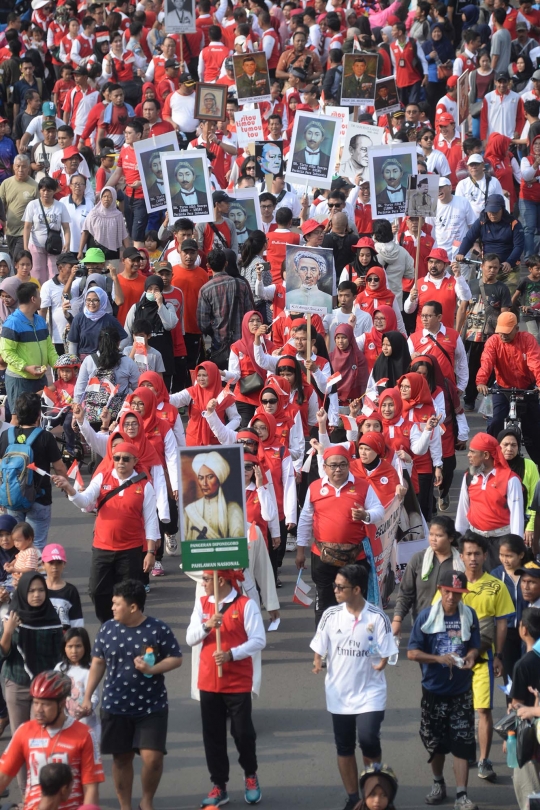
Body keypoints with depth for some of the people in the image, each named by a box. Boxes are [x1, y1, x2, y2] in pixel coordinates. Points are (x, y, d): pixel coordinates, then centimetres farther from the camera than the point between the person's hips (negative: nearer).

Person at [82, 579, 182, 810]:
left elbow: (176, 659, -4)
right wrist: (87, 697, 5)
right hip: (115, 707, 3)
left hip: (152, 707, -3)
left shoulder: (158, 630, -8)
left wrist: (153, 669, -21)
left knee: (152, 757, -9)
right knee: (121, 758, 8)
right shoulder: (107, 629, 1)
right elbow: (98, 663, 8)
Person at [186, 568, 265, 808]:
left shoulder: (246, 604, -10)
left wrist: (232, 654, -25)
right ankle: (219, 787, 15)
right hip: (208, 681, 4)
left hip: (238, 681, -4)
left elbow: (259, 640, -13)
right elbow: (190, 638, 1)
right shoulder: (202, 603, 5)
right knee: (212, 735, 7)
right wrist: (206, 626, -18)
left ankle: (251, 777, 27)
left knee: (243, 732, 1)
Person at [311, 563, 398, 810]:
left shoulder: (377, 618, -11)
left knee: (368, 740, -16)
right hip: (339, 693, 4)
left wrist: (380, 663, -22)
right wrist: (317, 662, -12)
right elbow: (319, 648, 5)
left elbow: (385, 654, -5)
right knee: (344, 747, 9)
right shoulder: (330, 616, -2)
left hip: (370, 692, -4)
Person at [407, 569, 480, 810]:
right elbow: (412, 652, -8)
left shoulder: (469, 615, -2)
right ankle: (438, 784, 35)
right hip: (433, 690, 0)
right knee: (435, 742, 14)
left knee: (462, 743, -6)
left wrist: (470, 656, -20)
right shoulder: (427, 616, -7)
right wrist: (439, 658, -23)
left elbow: (475, 647, 4)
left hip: (461, 691, 0)